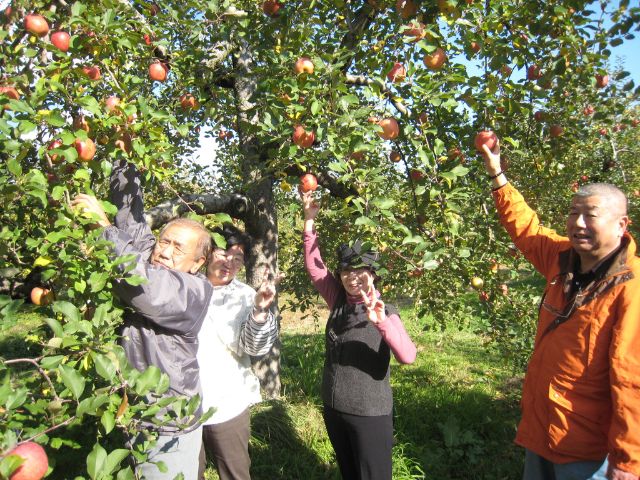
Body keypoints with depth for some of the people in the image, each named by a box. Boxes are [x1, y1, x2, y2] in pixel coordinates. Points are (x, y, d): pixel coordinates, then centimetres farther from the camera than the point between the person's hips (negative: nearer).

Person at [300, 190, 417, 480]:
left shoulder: (384, 311, -14)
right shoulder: (338, 301, -1)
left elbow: (408, 356, -27)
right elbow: (314, 266, -2)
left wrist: (382, 322, -44)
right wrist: (310, 221, -11)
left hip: (370, 413, -5)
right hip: (333, 408, 5)